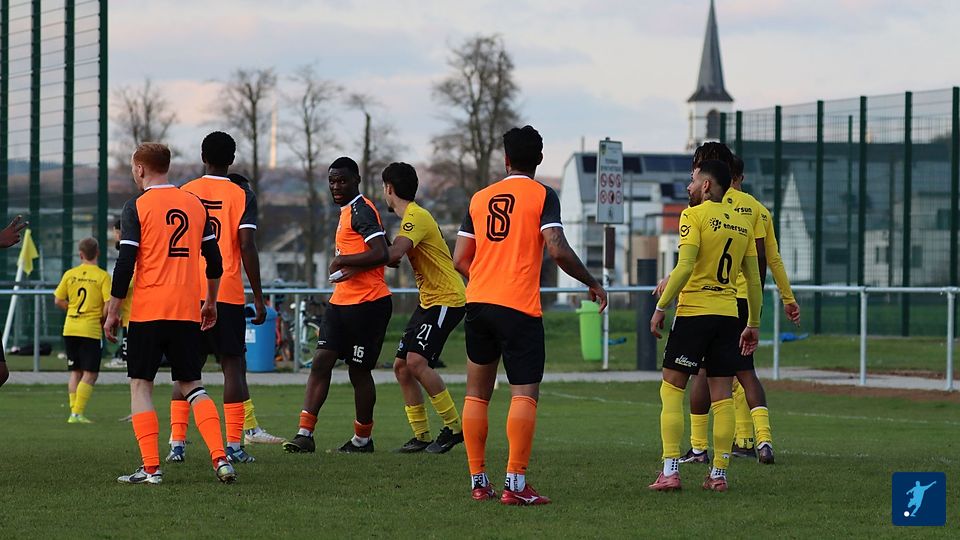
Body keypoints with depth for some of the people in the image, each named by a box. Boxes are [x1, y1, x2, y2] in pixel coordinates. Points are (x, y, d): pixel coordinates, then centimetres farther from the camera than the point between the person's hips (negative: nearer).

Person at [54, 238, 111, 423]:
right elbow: (109, 303, -14)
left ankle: (73, 411, 12)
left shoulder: (70, 274, 3)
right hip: (91, 330, -4)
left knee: (75, 372, 15)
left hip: (70, 329, 4)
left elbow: (58, 300, 5)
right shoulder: (102, 276, -8)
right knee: (90, 374, 0)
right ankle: (78, 413, -8)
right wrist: (103, 320, 4)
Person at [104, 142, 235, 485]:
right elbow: (215, 262, 13)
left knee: (140, 385, 5)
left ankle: (150, 468, -4)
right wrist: (211, 303, 25)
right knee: (191, 386, 11)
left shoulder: (136, 207, -5)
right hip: (187, 312, 4)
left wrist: (113, 312, -1)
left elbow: (125, 265, -9)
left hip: (147, 312, -4)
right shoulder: (194, 204, 10)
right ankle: (220, 458, -5)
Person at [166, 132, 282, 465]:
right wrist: (258, 297, -5)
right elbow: (247, 246, -9)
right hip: (228, 295, -2)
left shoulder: (184, 194, 6)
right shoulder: (242, 197, -2)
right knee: (233, 366, 3)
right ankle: (234, 445, -3)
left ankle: (177, 444, 2)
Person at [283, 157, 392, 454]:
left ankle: (363, 438, 17)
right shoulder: (348, 211, 18)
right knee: (321, 362, -3)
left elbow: (380, 254, -24)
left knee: (359, 370, 2)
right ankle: (305, 433, -8)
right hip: (341, 302, 9)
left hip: (367, 304, -9)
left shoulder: (361, 210, -13)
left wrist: (342, 261, -15)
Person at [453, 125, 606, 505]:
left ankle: (478, 481, 12)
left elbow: (460, 260, 12)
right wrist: (592, 283, 0)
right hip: (520, 306, -5)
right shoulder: (542, 196, -2)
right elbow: (558, 250, -14)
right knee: (525, 394, -6)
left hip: (478, 302, 5)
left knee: (477, 392, 12)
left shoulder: (480, 198, 12)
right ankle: (515, 484, -15)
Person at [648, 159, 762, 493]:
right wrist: (754, 324, 20)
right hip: (728, 315, 5)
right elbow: (754, 280, 14)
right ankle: (719, 474, 5)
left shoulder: (694, 215, -6)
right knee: (722, 394, 6)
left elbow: (685, 267, -16)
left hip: (693, 314, -5)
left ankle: (670, 471, -6)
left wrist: (661, 307, -11)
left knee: (671, 389, 1)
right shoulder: (742, 223, 13)